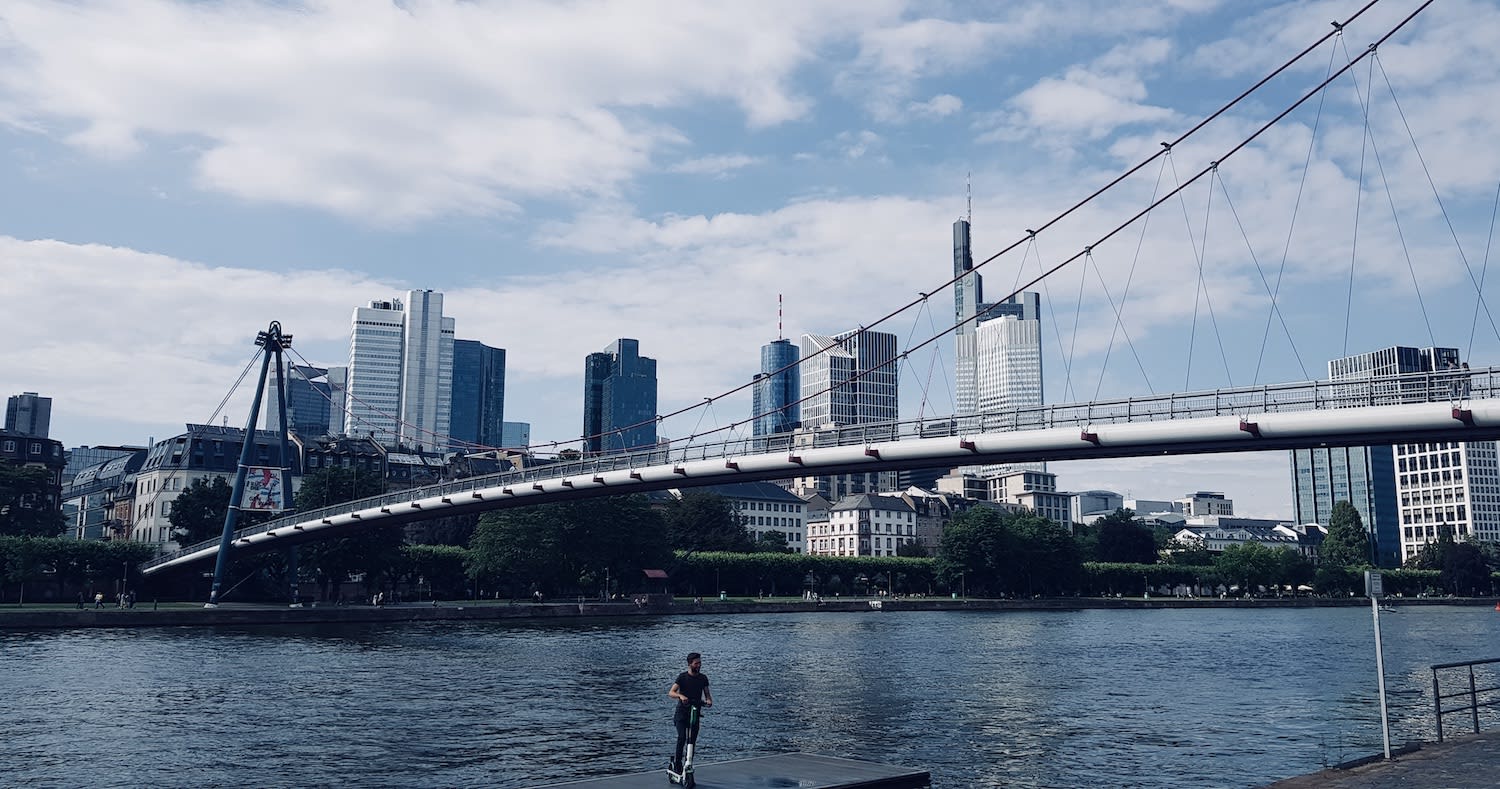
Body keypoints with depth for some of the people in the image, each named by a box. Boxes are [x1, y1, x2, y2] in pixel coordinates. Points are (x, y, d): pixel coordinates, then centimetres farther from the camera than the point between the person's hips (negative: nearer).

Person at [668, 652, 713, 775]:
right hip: (681, 713, -4)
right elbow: (671, 692, -15)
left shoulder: (703, 678, 5)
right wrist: (681, 696, -35)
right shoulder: (682, 677, -7)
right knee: (682, 737, -19)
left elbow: (707, 693, 10)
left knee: (692, 741, 2)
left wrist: (709, 700, -14)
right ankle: (677, 761, -3)